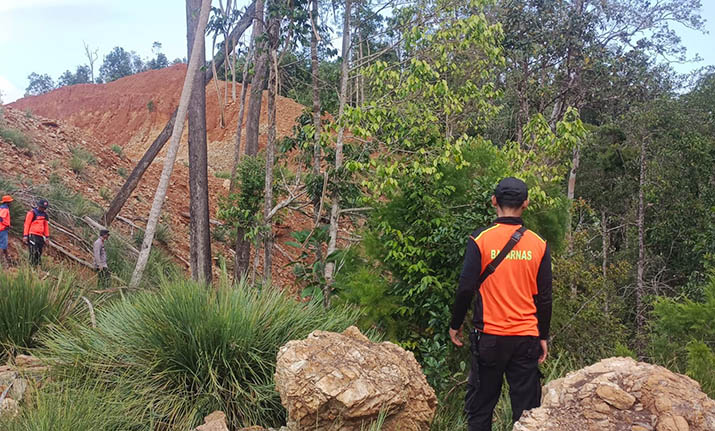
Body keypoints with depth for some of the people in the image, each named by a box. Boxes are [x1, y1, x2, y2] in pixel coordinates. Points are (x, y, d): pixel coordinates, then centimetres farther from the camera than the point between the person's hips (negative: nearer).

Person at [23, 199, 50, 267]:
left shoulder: (44, 214, 15)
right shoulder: (32, 213, -5)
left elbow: (46, 226, 20)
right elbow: (27, 224, -6)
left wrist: (47, 236, 16)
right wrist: (25, 235, -11)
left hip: (40, 236, 7)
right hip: (32, 235, -7)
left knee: (39, 253, 5)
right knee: (33, 252, -12)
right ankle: (32, 266, -10)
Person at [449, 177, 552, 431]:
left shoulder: (480, 239, -7)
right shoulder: (538, 244, 0)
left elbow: (466, 288, -7)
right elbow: (544, 297, 4)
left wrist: (455, 325, 6)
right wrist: (543, 337, 13)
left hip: (490, 336, -2)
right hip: (527, 337, 2)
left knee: (480, 407, 10)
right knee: (526, 408, 8)